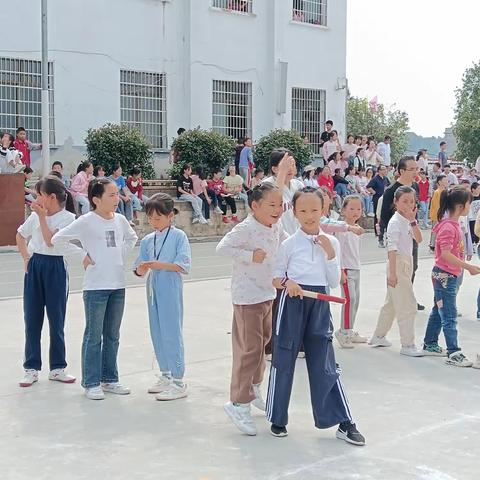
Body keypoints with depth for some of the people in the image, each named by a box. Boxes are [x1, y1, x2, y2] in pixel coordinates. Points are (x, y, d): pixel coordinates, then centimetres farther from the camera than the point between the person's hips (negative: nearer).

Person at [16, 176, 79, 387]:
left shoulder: (68, 218, -10)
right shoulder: (35, 215, 4)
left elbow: (50, 241, -20)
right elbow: (20, 235, 19)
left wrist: (42, 216, -18)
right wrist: (26, 257, 10)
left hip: (55, 268, -4)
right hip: (34, 266, 4)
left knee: (56, 320, 5)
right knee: (32, 319, 6)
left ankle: (57, 368, 17)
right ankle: (31, 368, 14)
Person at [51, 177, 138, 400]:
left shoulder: (120, 220, 5)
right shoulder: (86, 221, -11)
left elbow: (131, 238, 24)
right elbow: (57, 239, -11)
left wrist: (121, 255, 9)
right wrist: (82, 256, -9)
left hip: (118, 285, 6)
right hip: (95, 286, -6)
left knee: (112, 335, 13)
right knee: (94, 336, 2)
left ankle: (109, 379, 24)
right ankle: (91, 383, 10)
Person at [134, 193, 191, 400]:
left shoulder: (179, 236, -6)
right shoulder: (147, 240, 9)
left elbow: (184, 266, -13)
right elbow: (139, 272, 8)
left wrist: (160, 265, -20)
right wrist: (143, 267, -14)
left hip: (171, 291, -6)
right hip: (153, 290, 6)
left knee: (172, 333, -4)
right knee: (157, 334, 12)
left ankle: (178, 381, 2)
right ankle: (166, 375, 25)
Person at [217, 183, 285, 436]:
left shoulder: (275, 228, 5)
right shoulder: (246, 229, -20)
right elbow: (223, 248, -30)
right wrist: (250, 256, -29)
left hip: (268, 294, 9)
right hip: (247, 296, -9)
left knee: (262, 343, 21)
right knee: (249, 348, -8)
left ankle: (254, 388, 40)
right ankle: (238, 403, 0)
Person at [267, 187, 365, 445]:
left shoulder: (331, 242, 3)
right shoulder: (289, 244, -3)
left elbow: (334, 283, 2)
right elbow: (276, 278, 2)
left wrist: (330, 253, -10)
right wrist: (287, 283, -19)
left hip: (320, 305, 1)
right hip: (292, 303, -1)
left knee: (325, 364, 3)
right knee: (283, 361, 6)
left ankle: (343, 423, 10)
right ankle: (277, 418, 22)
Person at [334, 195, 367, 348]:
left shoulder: (357, 227, 13)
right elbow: (338, 250, -15)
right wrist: (340, 271, -19)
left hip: (356, 268, 9)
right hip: (345, 268, -9)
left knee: (356, 299, 10)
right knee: (350, 298, -15)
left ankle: (349, 332, 20)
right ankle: (343, 331, -8)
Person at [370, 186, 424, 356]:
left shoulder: (407, 221, 10)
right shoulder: (395, 222, -15)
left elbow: (419, 239, 3)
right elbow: (392, 248, -19)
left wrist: (413, 220, -8)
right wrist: (392, 273, -22)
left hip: (406, 264, 9)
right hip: (398, 265, -9)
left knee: (392, 303, 17)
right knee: (407, 305, -7)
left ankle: (378, 336, 29)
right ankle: (407, 345, -2)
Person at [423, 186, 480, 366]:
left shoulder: (454, 225, 9)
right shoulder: (448, 227, -20)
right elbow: (446, 255, -27)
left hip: (450, 275, 10)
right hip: (444, 275, -10)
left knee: (439, 312, 18)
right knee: (449, 317, -6)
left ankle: (430, 345, 28)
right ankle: (453, 354, -3)